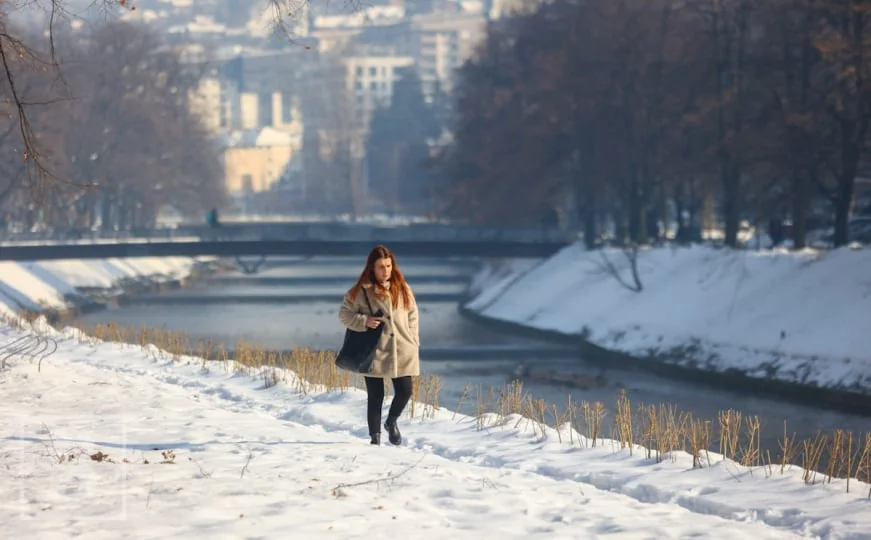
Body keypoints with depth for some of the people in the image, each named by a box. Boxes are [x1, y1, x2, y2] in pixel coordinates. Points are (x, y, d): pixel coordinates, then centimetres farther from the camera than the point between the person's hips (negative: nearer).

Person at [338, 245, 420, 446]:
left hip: (402, 351, 3)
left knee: (404, 391, 0)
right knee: (375, 397, 4)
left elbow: (412, 316, 10)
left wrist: (414, 344, 5)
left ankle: (391, 422, 30)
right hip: (374, 352, -2)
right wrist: (364, 321, -16)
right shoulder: (361, 291, -5)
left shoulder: (402, 288, 5)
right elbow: (344, 314, 1)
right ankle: (375, 436, 17)